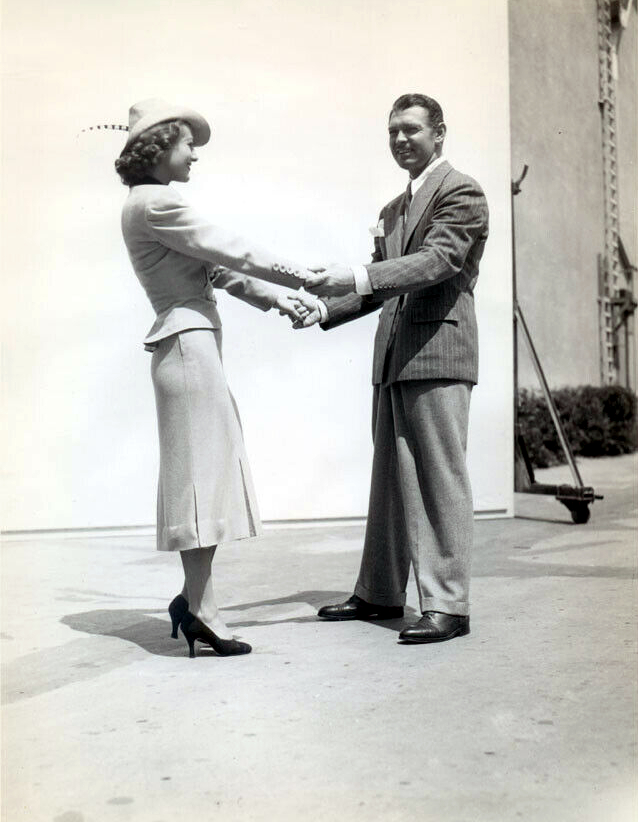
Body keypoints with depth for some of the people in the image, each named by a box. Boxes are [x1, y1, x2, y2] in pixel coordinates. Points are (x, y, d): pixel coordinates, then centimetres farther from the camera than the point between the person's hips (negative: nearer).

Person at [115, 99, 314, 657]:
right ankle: (200, 609, 1)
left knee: (206, 467, 12)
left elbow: (214, 269, 18)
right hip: (189, 342, -10)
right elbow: (232, 253, -13)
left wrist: (278, 301, 13)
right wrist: (307, 278, -7)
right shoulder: (155, 203, -11)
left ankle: (195, 599, 19)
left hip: (187, 342, 10)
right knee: (203, 466, -7)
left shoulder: (151, 204, 20)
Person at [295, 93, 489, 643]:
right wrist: (325, 308, 6)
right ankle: (380, 593, 21)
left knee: (441, 479, -7)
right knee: (390, 477, 12)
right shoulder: (393, 210, 24)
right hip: (393, 359, 9)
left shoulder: (461, 192, -2)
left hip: (438, 354, -8)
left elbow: (437, 261, -17)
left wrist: (355, 277, -26)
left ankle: (447, 605, 0)